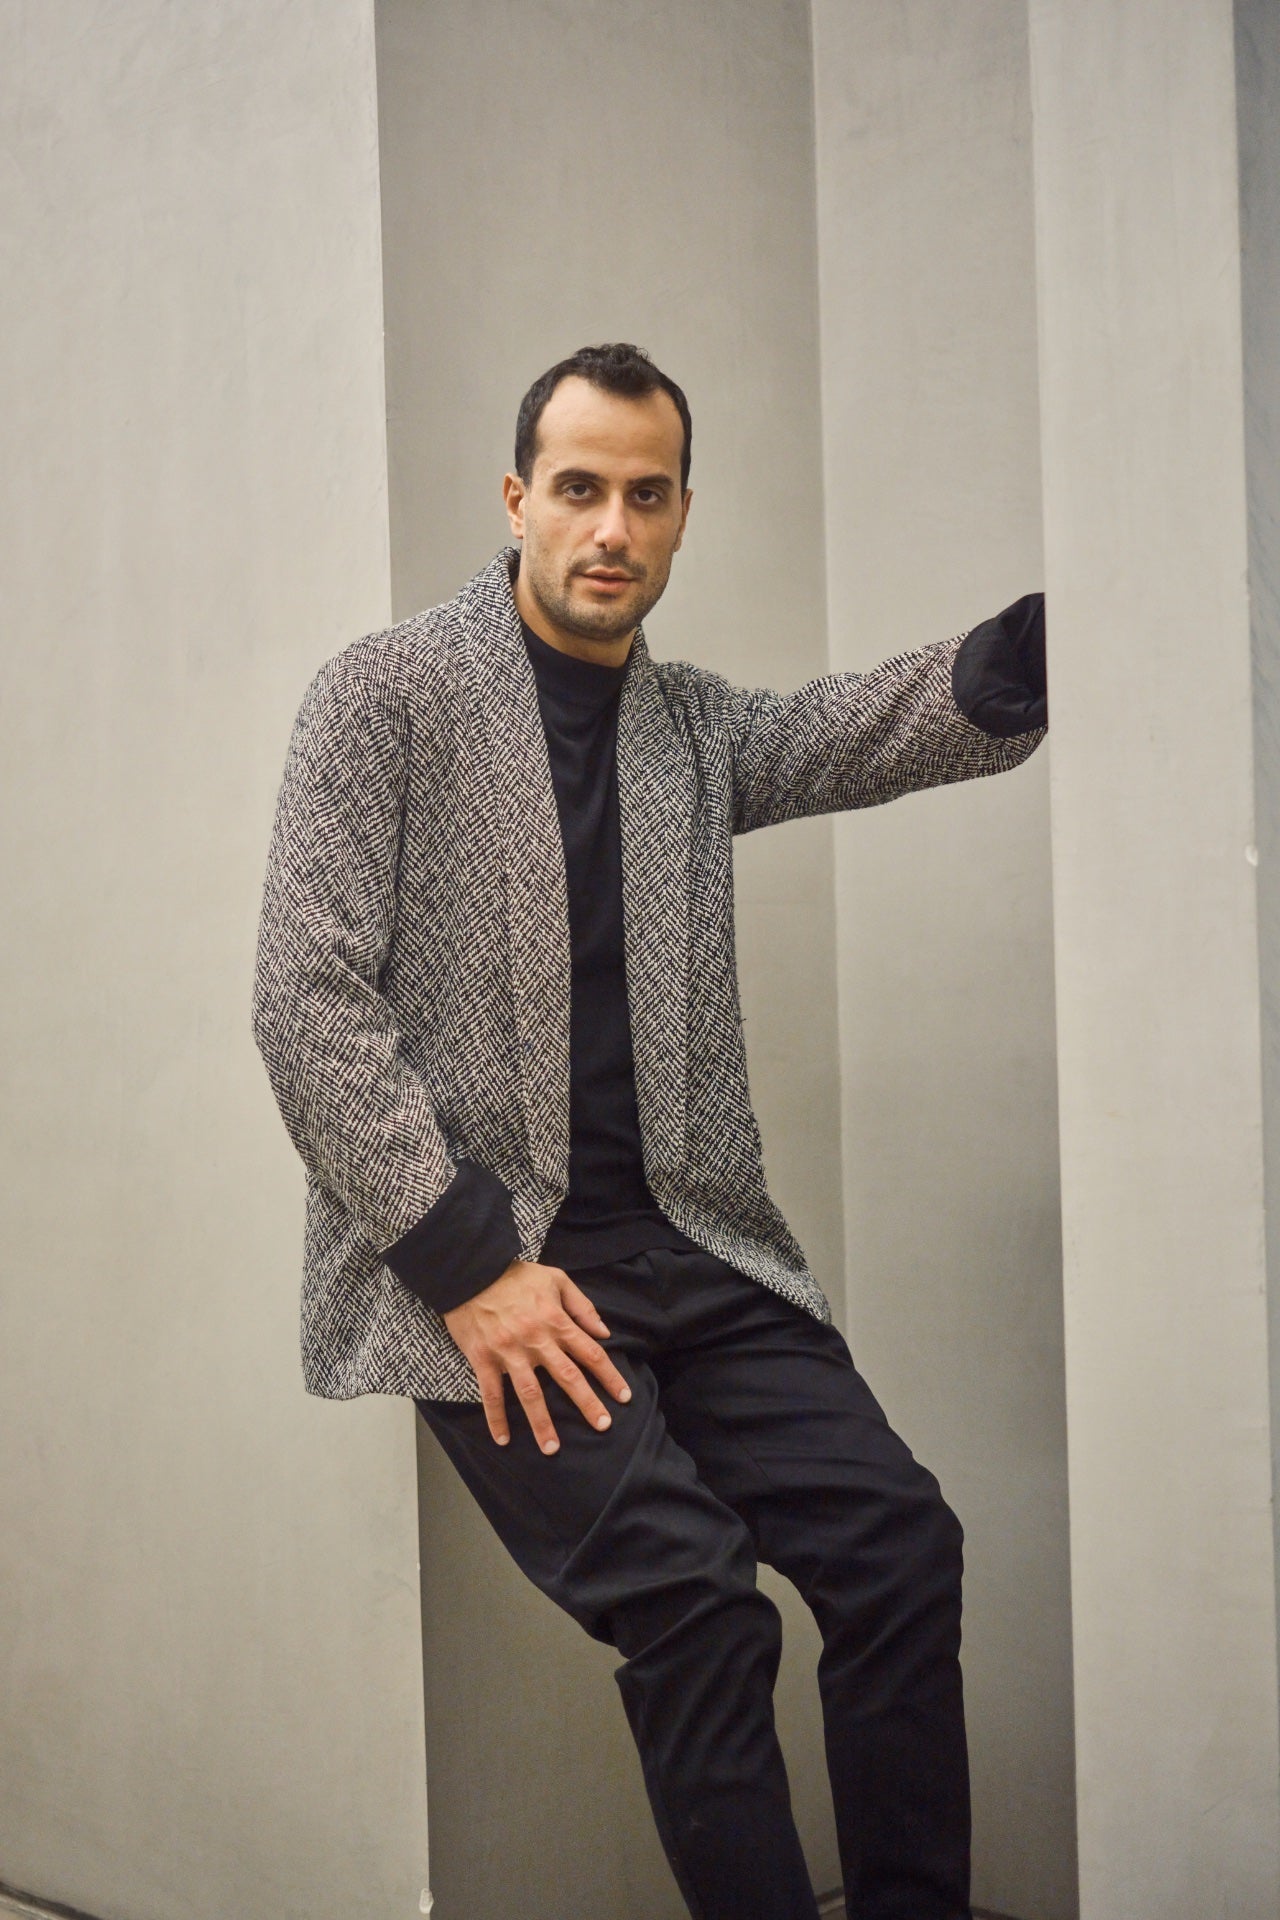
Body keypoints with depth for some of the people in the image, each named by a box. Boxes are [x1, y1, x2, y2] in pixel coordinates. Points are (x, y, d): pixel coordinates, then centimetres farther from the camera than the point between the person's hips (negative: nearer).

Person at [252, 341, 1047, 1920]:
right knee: (691, 1593, -20)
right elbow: (306, 1003, -7)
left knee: (900, 1540, -11)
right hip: (474, 1261, -4)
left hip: (686, 1246, 5)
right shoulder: (386, 693, 0)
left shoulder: (698, 726, 15)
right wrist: (470, 1265, -14)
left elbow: (920, 718, 1)